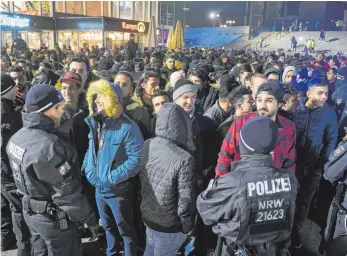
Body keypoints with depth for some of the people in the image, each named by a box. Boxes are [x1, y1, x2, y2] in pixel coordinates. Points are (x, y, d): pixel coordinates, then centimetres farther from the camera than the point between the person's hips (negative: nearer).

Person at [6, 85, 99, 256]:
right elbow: (67, 192, -27)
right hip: (53, 218, -8)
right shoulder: (48, 146, -31)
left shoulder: (17, 137, -2)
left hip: (30, 211, 8)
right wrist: (89, 219, -16)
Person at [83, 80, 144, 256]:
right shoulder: (94, 123, 2)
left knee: (125, 229, 13)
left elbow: (136, 159, -24)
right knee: (107, 226, 27)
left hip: (118, 189, -7)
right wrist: (87, 169, -2)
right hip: (99, 188, 7)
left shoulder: (127, 127, -20)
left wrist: (112, 177, -25)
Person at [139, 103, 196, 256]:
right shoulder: (184, 159, -30)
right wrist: (187, 227, -6)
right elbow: (186, 200, -21)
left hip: (147, 216, 6)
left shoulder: (146, 146, -11)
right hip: (169, 226, -6)